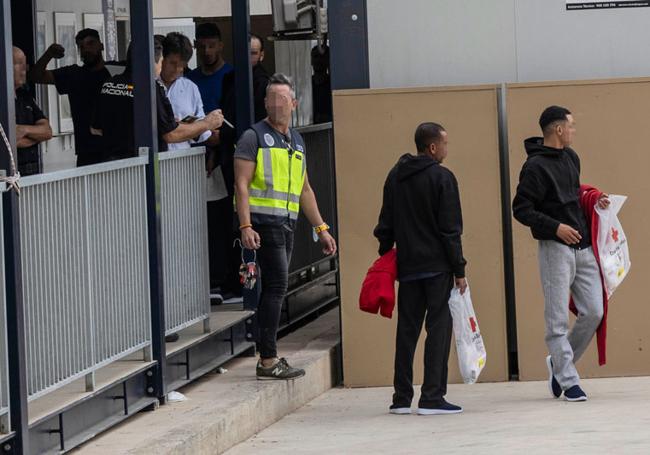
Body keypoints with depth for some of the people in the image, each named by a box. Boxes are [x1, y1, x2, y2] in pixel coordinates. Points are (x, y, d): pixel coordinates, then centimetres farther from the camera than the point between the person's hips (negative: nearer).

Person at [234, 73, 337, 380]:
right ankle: (268, 360, -13)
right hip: (263, 222, -8)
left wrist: (321, 228, 22)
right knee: (277, 285, -13)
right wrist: (245, 226, -20)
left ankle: (269, 359, 12)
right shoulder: (254, 137, -3)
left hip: (286, 225, 8)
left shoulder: (296, 142, 20)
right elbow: (241, 185, -10)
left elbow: (304, 190, 26)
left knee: (274, 289, 9)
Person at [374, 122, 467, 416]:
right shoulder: (442, 178, -8)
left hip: (407, 267, 6)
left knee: (407, 329, 9)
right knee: (439, 327, -3)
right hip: (437, 267, -6)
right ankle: (432, 397, -8)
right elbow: (450, 229, -9)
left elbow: (385, 225, 14)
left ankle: (401, 397, 9)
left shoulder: (395, 177, 11)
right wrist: (459, 270, -6)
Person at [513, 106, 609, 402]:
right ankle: (569, 381, 1)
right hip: (555, 249, -7)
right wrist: (556, 227, -21)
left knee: (593, 312, 3)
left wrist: (593, 202, 9)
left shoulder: (571, 158, 14)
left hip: (583, 247, 8)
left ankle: (560, 363, 21)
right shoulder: (535, 166, -10)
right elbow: (521, 210, -12)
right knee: (558, 320, -3)